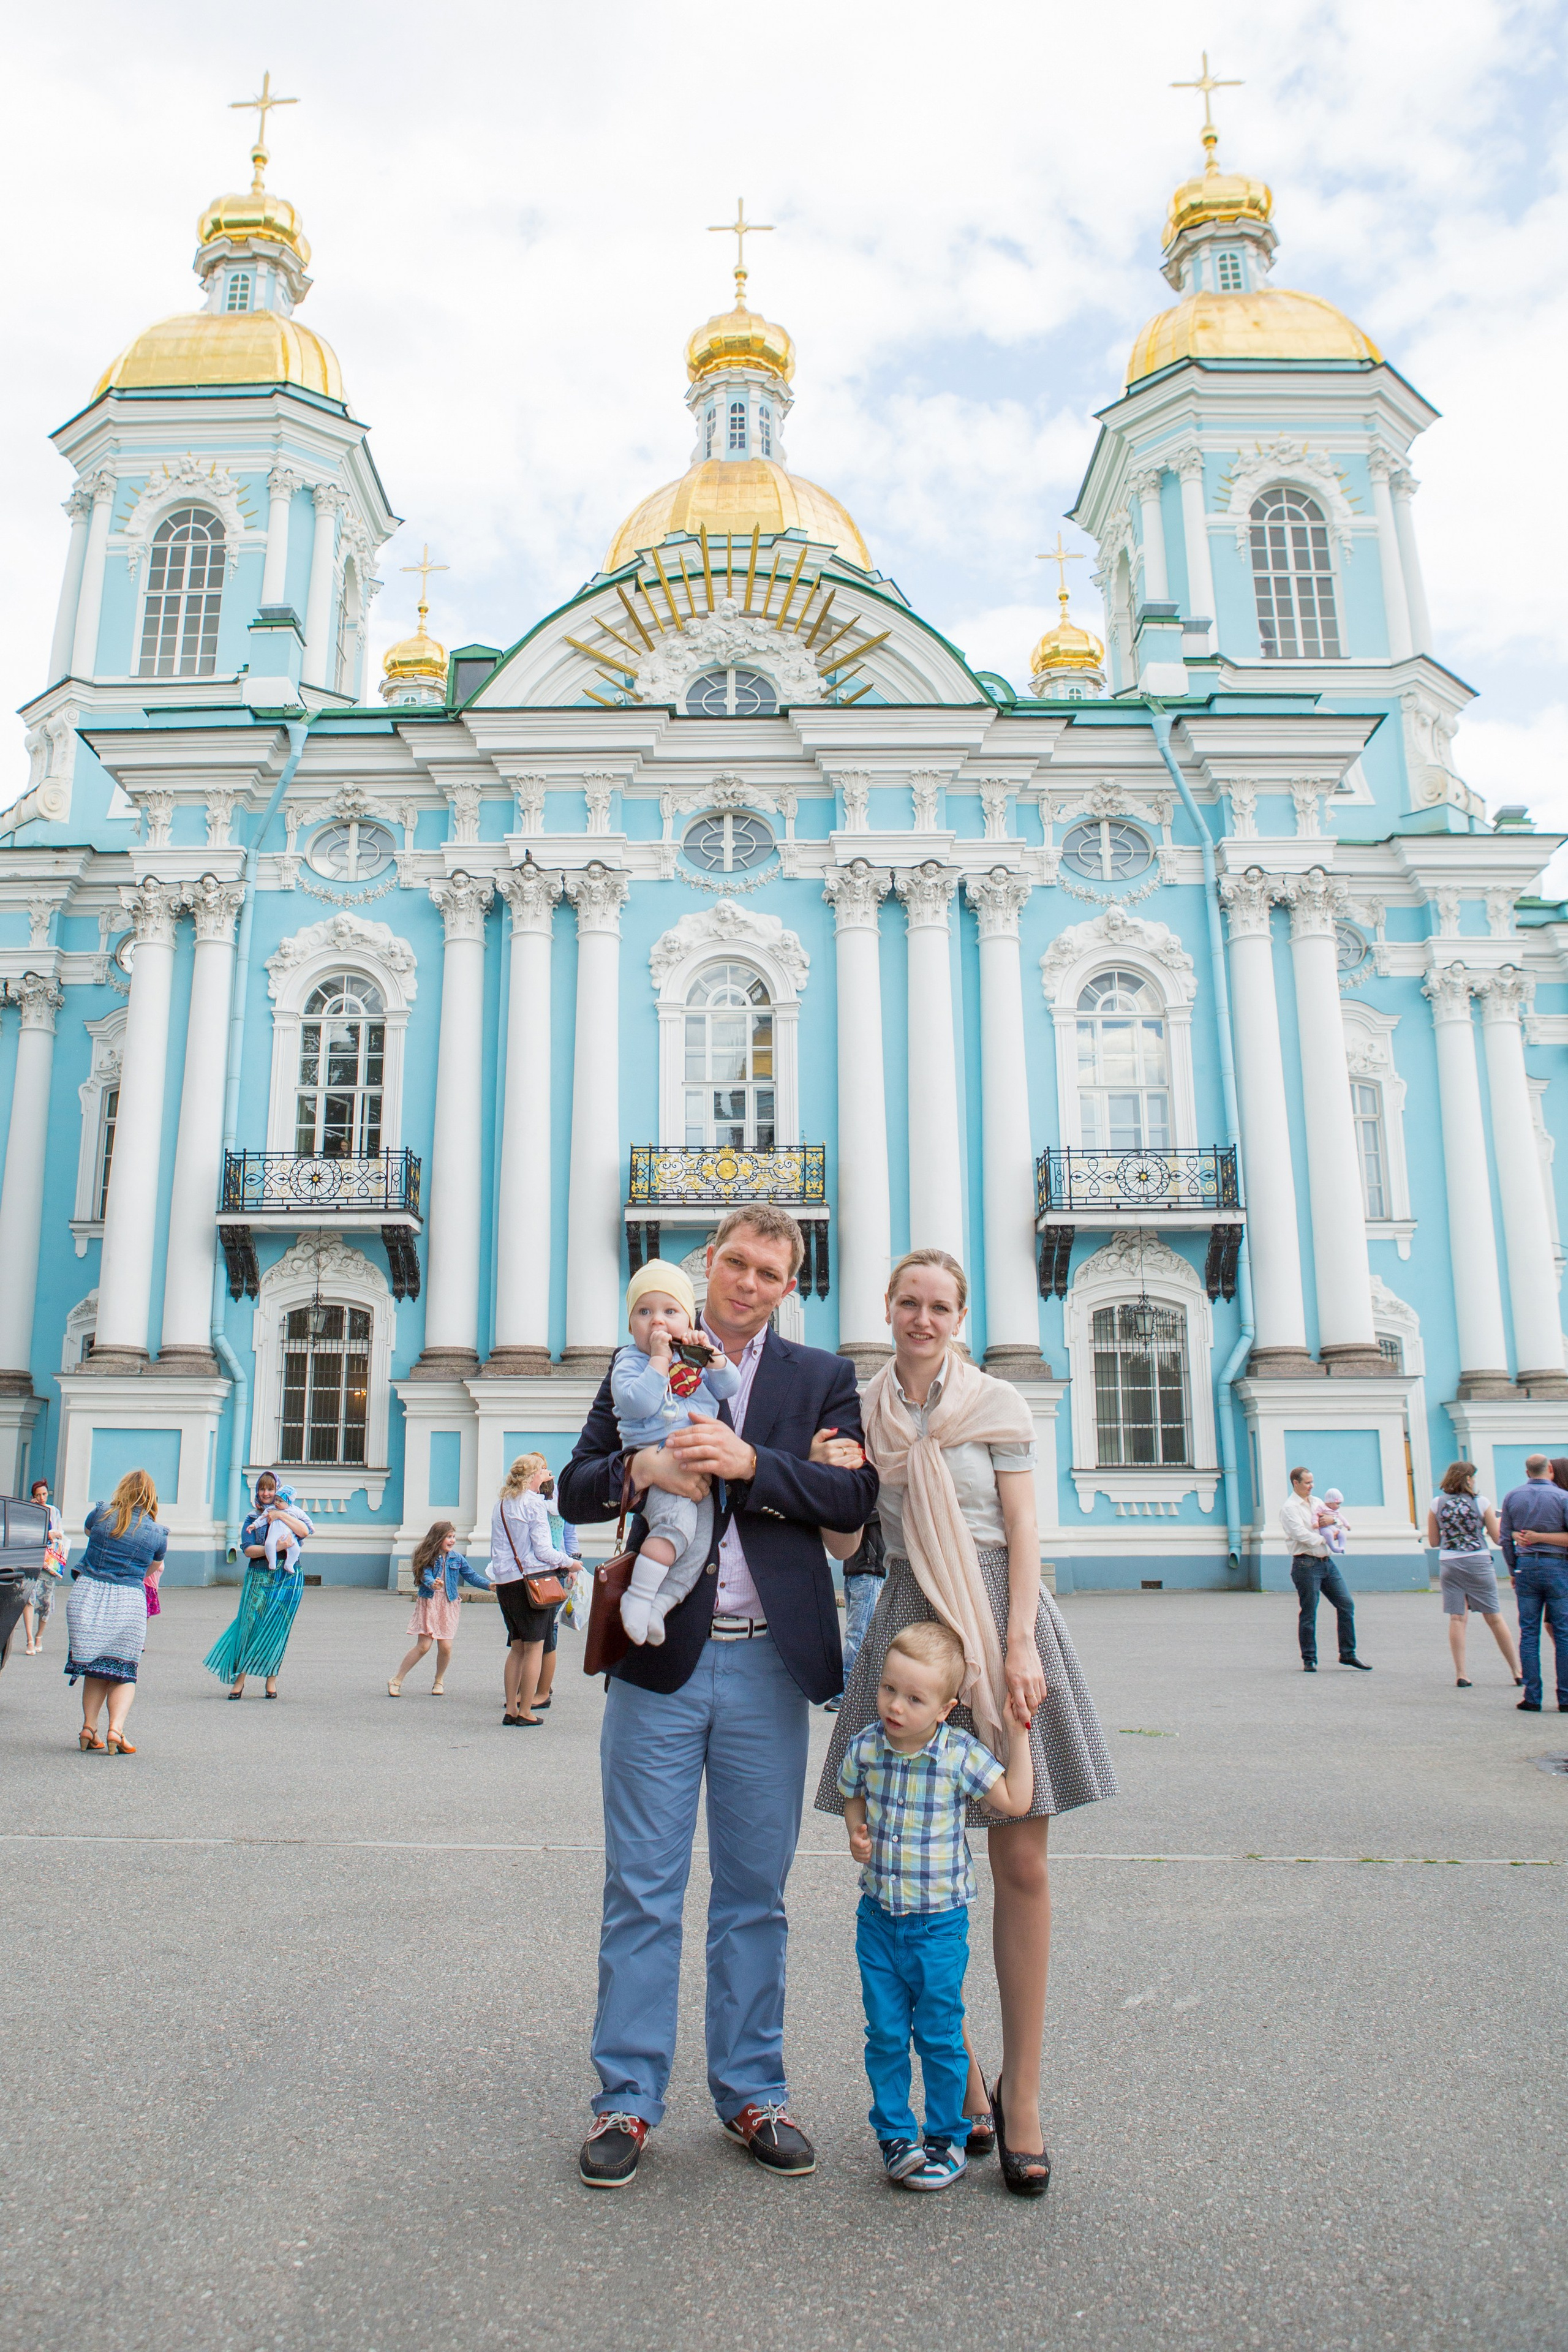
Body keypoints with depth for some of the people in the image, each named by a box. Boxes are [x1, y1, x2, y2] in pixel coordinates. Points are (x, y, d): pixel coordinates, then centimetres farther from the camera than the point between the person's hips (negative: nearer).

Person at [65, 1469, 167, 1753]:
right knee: (123, 1671, 8)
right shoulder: (157, 1534, 1)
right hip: (127, 1602, -2)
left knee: (93, 1668, 16)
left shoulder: (101, 1514, 3)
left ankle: (89, 1727, 9)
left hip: (85, 1596, 2)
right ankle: (116, 1729, -8)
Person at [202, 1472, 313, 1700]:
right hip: (259, 1577, 1)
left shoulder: (290, 1512, 9)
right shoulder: (253, 1519, 10)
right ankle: (240, 1678, 4)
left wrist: (281, 1515, -14)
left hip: (288, 1578, -1)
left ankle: (271, 1679, 9)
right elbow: (247, 1549, -4)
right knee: (250, 1625, -3)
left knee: (276, 1628, 0)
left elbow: (305, 1531, -10)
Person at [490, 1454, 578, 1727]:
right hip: (532, 1579, -7)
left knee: (516, 1647, 14)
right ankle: (526, 1714, 2)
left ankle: (510, 1711, 15)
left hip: (505, 1582, 7)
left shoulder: (501, 1503, 12)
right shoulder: (534, 1502, -9)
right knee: (534, 1646, 0)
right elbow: (543, 1550, -12)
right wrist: (569, 1562, 2)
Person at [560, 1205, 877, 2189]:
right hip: (660, 1662, 0)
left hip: (767, 1665, 1)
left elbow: (856, 1495, -5)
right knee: (642, 1890, 6)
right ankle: (628, 2100, 20)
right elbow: (576, 1492, 5)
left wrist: (751, 1463, -17)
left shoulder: (820, 1376, 8)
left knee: (756, 1893, 12)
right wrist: (642, 1467, -16)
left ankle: (752, 2095, 26)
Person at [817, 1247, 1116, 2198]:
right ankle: (960, 2080, 22)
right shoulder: (865, 1412, 10)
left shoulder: (997, 1405, 2)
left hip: (1002, 1626, -2)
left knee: (1022, 1863, -1)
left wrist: (1019, 1645, -12)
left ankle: (1021, 2096, 12)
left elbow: (1023, 1533, -2)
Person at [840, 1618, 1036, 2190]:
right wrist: (856, 1833, -8)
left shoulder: (961, 1755, -15)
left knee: (940, 2035, 7)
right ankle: (895, 2134, 26)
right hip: (877, 1914, 2)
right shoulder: (865, 1748, -8)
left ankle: (947, 2138, 26)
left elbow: (1015, 1801, -8)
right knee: (885, 2034, 9)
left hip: (939, 1920, -2)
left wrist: (1017, 1735, -12)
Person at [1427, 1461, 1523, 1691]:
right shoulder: (1481, 1502, -4)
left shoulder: (1437, 1503, 3)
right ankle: (1517, 1672, 15)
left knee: (1457, 1618, 3)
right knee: (1494, 1618, 8)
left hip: (1448, 1564, 2)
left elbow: (1433, 1541, 7)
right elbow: (1498, 1538, 0)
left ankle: (1461, 1674, 1)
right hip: (1478, 1563, -1)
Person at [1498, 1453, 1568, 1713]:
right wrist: (1542, 1537, 2)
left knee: (1529, 1633, 5)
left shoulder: (1512, 1498, 5)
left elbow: (1505, 1538, 8)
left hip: (1526, 1566, 3)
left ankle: (1532, 1698, 4)